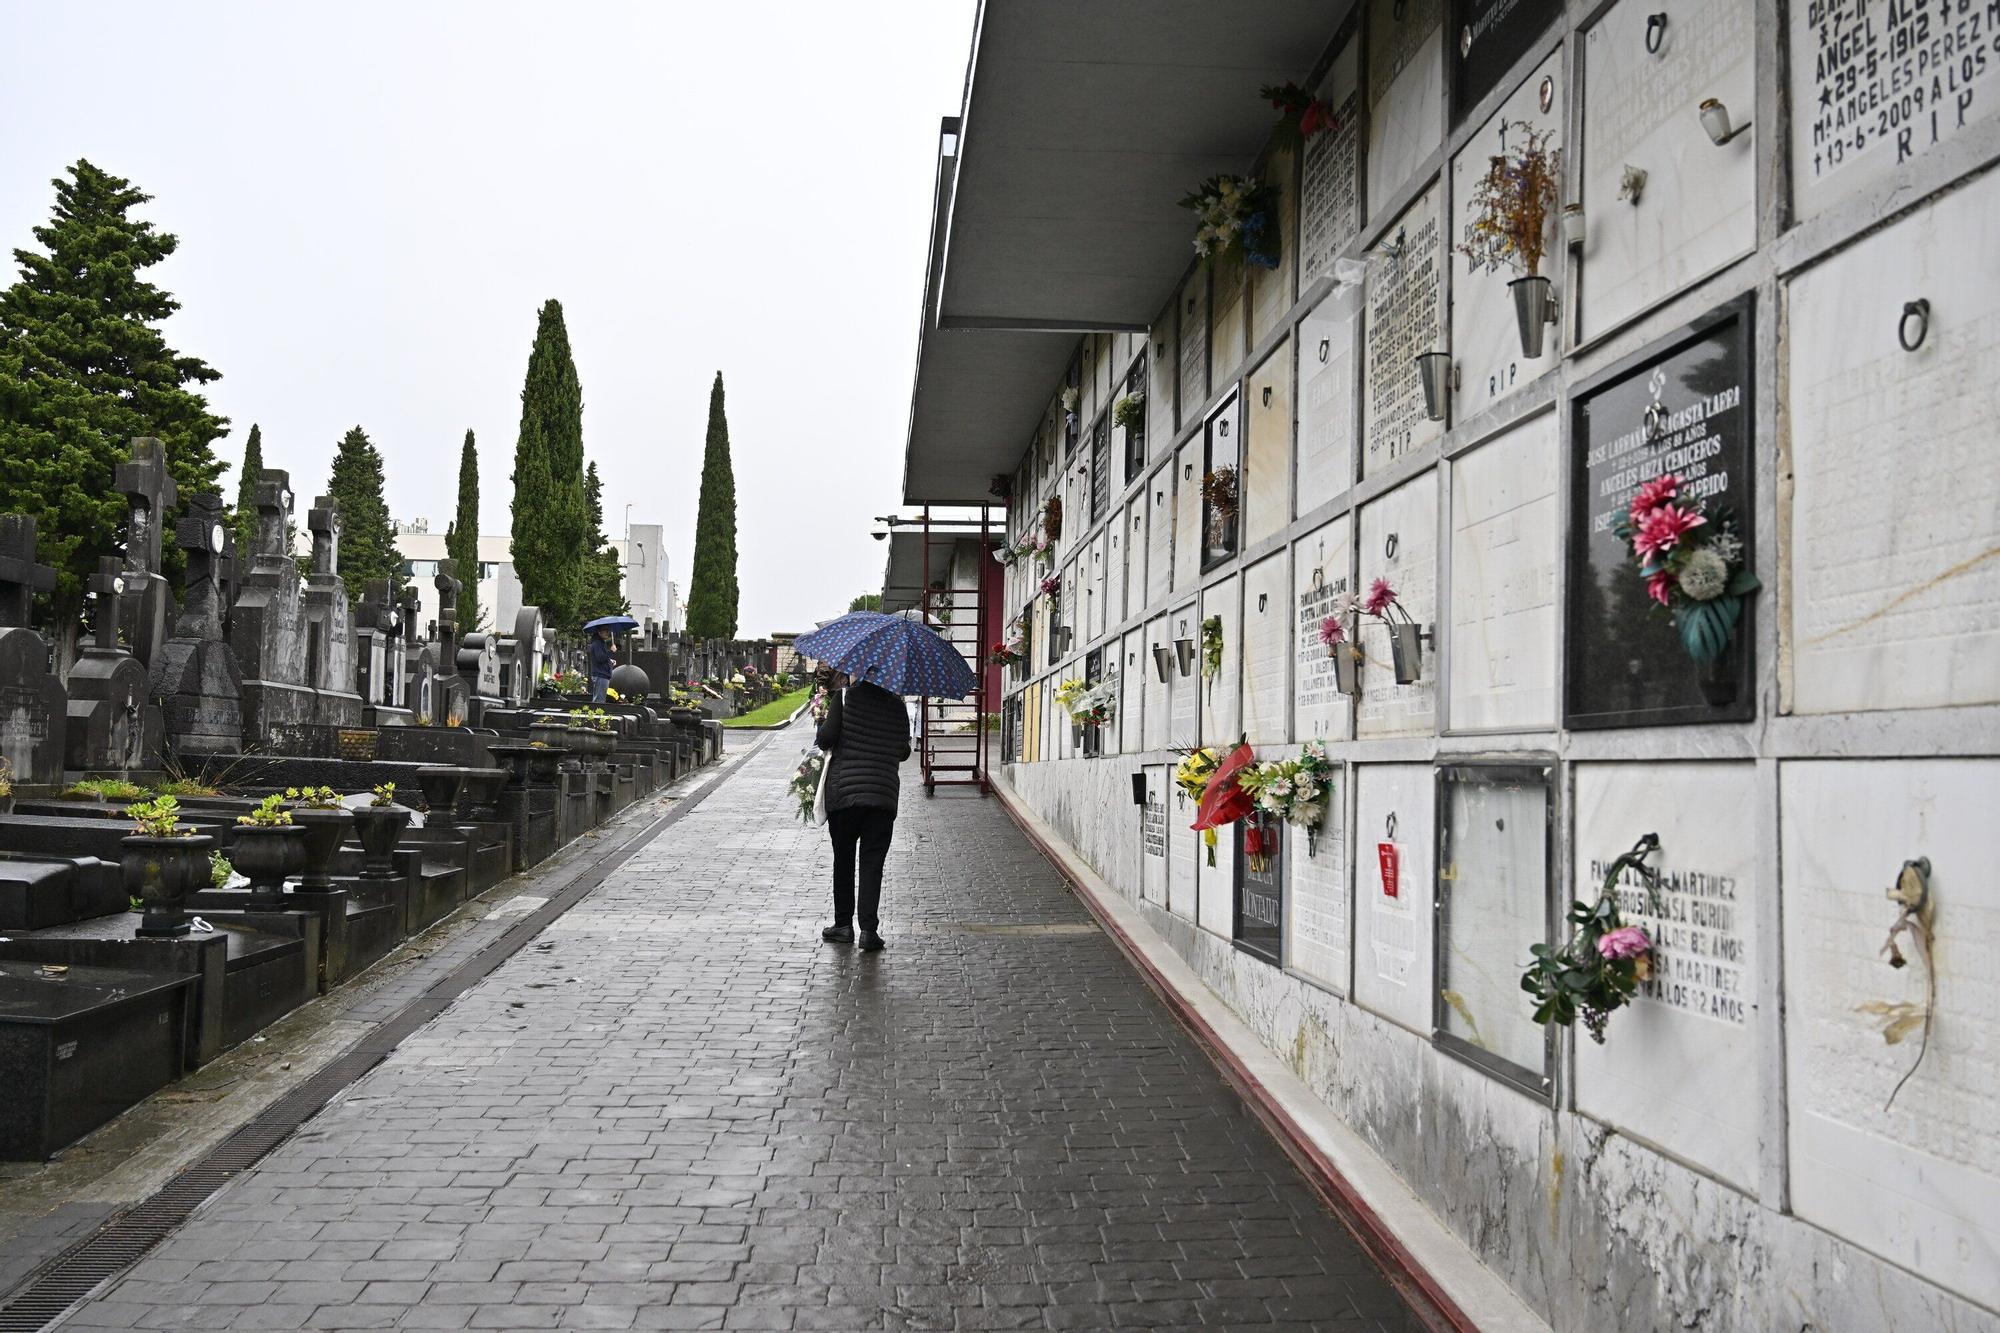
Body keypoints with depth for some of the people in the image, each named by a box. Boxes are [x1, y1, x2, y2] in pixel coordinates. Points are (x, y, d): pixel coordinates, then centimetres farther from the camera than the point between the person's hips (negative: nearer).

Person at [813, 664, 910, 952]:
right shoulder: (896, 705, 6)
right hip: (883, 795, 1)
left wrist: (822, 724, 12)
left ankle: (844, 925, 17)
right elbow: (903, 751, 10)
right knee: (872, 863, 4)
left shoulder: (843, 697, -2)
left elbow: (827, 738, -11)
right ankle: (868, 928, -3)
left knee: (843, 859, 12)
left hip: (843, 792, -1)